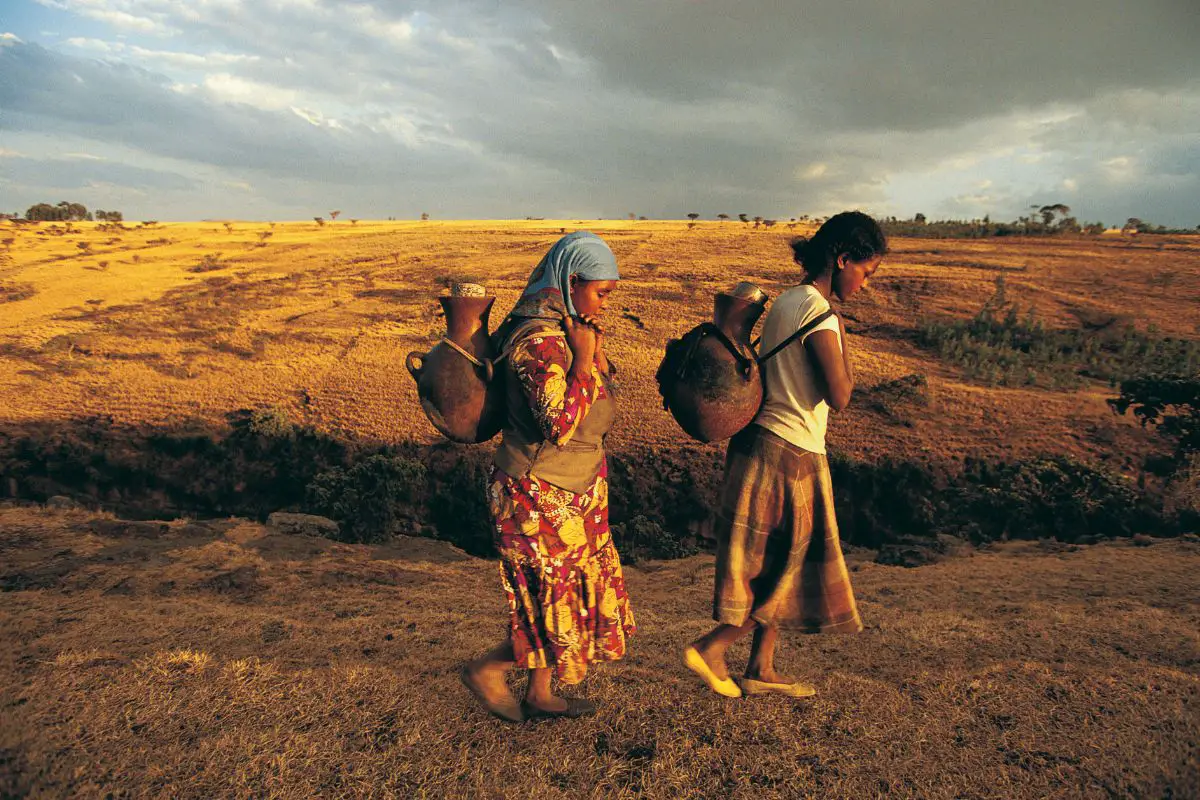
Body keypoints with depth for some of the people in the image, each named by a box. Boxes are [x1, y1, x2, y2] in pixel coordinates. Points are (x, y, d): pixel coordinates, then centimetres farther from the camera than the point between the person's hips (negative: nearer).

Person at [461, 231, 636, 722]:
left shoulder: (568, 330, 8)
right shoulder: (539, 340, -22)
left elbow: (601, 409, 14)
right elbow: (561, 424, -30)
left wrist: (594, 351, 0)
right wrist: (585, 359, -23)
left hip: (574, 492, 10)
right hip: (539, 496, -10)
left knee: (577, 588, 18)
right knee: (557, 601, 2)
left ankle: (539, 695, 34)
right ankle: (484, 671, 24)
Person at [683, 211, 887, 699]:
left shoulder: (787, 302, 12)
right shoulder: (818, 311, -16)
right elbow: (839, 396, -19)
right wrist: (842, 335, -8)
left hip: (763, 442, 9)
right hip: (791, 456, -9)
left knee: (780, 568, 18)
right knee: (791, 569, 6)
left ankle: (760, 670, 28)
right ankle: (710, 649, 10)